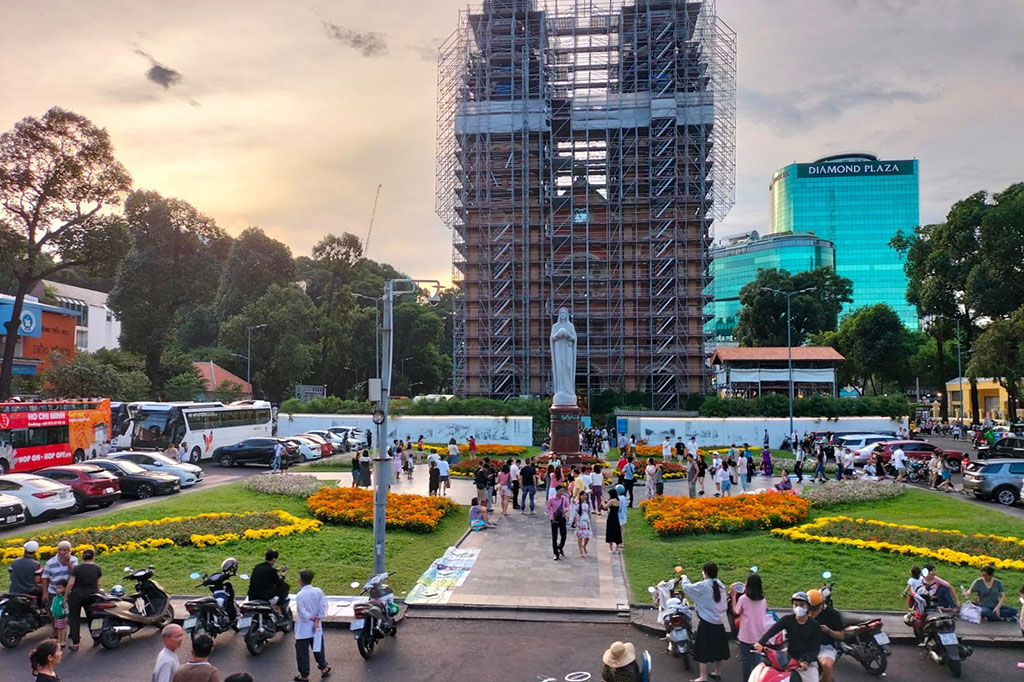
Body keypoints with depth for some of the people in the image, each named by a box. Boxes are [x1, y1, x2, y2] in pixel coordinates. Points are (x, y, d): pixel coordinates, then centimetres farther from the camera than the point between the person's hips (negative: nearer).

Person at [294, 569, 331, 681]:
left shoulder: (300, 595, -20)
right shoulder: (319, 591, -6)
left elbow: (302, 613, -21)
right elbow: (323, 607, -7)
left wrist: (312, 618, -7)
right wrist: (317, 620, -9)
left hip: (303, 629, -5)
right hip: (317, 628, 5)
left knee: (302, 651, 8)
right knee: (318, 648, 21)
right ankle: (324, 668, 30)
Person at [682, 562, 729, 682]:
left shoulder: (703, 586, -17)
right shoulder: (721, 585, 3)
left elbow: (687, 587, -6)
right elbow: (724, 604, 10)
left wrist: (685, 579, 13)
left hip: (706, 622, -7)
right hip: (719, 622, 7)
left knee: (703, 649, 1)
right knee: (717, 648, 19)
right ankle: (717, 672, 32)